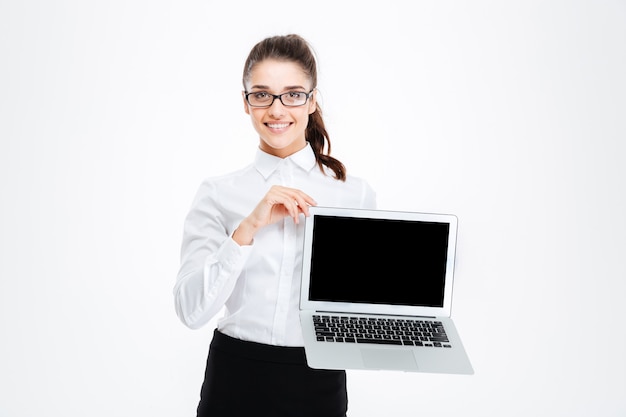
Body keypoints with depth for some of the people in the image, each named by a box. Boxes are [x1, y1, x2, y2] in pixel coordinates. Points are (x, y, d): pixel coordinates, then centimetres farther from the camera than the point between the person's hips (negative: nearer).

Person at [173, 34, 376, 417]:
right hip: (235, 381, 0)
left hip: (318, 384, 1)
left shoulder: (356, 194, -2)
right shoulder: (218, 194, -2)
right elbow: (191, 310, -11)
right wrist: (248, 228, -21)